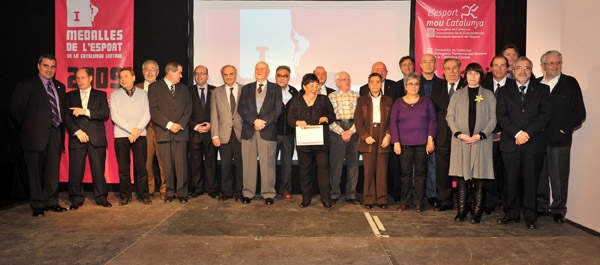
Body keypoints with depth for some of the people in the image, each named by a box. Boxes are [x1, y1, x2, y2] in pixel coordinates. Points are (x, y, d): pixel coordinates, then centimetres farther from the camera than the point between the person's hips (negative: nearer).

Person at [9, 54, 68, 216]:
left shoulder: (60, 87, 15)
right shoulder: (26, 85, 1)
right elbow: (15, 110, 0)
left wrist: (61, 129, 6)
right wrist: (27, 129, 2)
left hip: (55, 135, 4)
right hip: (36, 136, -4)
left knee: (53, 171, 7)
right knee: (35, 171, 2)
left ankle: (51, 202, 17)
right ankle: (37, 205, 11)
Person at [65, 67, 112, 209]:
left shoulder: (100, 95, 12)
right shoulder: (70, 96, 15)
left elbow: (105, 113, -3)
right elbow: (67, 117, 6)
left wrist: (85, 111, -13)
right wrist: (77, 131, -7)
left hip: (97, 138, -1)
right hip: (77, 138, 1)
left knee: (98, 169, -1)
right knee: (75, 170, -1)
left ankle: (101, 197, 9)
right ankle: (76, 199, 12)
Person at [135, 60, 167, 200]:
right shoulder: (137, 88, 12)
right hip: (144, 129, 1)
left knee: (163, 161, -1)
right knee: (146, 162, 3)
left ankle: (164, 190, 9)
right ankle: (148, 190, 15)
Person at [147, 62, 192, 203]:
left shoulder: (183, 88, 18)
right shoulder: (154, 87, 6)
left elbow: (188, 109, 11)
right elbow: (154, 110, -3)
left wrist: (180, 125, -5)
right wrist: (169, 124, -11)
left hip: (181, 132, 2)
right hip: (163, 132, -2)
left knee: (181, 164, -3)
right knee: (167, 165, 0)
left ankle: (182, 193, 6)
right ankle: (169, 192, 12)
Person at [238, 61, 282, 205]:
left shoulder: (275, 88, 10)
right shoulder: (246, 88, 15)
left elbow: (278, 109, 0)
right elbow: (242, 109, 4)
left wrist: (264, 122, -12)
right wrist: (254, 121, -11)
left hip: (268, 131, -2)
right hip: (248, 131, 2)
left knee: (268, 164, 0)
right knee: (248, 163, 3)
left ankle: (268, 194, 7)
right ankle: (248, 193, 11)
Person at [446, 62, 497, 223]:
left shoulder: (488, 95, 10)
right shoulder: (458, 94, 12)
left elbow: (493, 118, 3)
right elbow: (450, 116, 5)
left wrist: (481, 135, -11)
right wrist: (459, 134, -9)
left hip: (481, 142, 0)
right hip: (460, 140, 1)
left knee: (479, 177, -1)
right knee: (461, 176, 1)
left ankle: (477, 212, 5)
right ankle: (461, 211, 7)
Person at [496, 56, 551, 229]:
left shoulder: (542, 90, 10)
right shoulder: (504, 91, 12)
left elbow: (545, 114, -1)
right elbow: (501, 116, 1)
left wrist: (528, 133, -12)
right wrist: (517, 133, -13)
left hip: (534, 143, 0)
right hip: (510, 143, 1)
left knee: (531, 181, 4)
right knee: (511, 181, 3)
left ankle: (530, 216, 14)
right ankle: (512, 214, 13)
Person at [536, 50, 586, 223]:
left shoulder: (570, 83, 4)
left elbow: (579, 113, 1)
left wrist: (565, 129, -7)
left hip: (560, 139, -2)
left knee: (559, 178, 0)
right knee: (539, 176, 8)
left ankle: (558, 209, 13)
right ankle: (541, 207, 22)